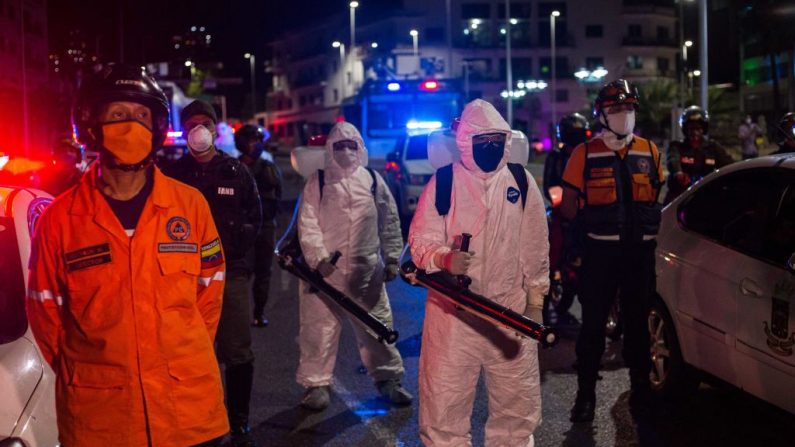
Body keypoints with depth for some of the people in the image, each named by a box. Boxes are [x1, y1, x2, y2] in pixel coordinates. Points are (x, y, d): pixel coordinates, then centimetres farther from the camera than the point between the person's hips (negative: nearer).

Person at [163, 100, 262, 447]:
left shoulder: (237, 172, 8)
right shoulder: (174, 174, 6)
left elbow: (254, 218, 11)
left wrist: (235, 246, 0)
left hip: (233, 272, 0)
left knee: (237, 352, 0)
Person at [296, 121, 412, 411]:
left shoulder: (373, 180, 8)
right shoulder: (317, 182, 3)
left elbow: (389, 222, 11)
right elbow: (308, 224, -2)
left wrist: (392, 258, 7)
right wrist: (319, 257, -13)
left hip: (367, 270, 2)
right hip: (326, 269, -1)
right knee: (320, 327, 2)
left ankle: (388, 379, 22)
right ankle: (316, 384, 16)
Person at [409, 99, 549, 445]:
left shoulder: (521, 181, 4)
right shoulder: (442, 182, -2)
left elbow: (536, 246, 9)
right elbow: (421, 240, -4)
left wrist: (536, 298, 8)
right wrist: (445, 259, -25)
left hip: (510, 311, 2)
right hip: (452, 309, -2)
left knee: (518, 404, 14)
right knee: (444, 403, 3)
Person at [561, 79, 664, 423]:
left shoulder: (649, 151, 6)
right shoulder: (585, 153, -5)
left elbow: (658, 197, 16)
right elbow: (568, 207, -1)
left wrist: (650, 223, 4)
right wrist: (595, 220, -5)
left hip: (640, 250, 3)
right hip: (601, 251, -3)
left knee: (637, 320, 15)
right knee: (593, 323, 2)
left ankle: (640, 385, 29)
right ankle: (586, 392, 11)